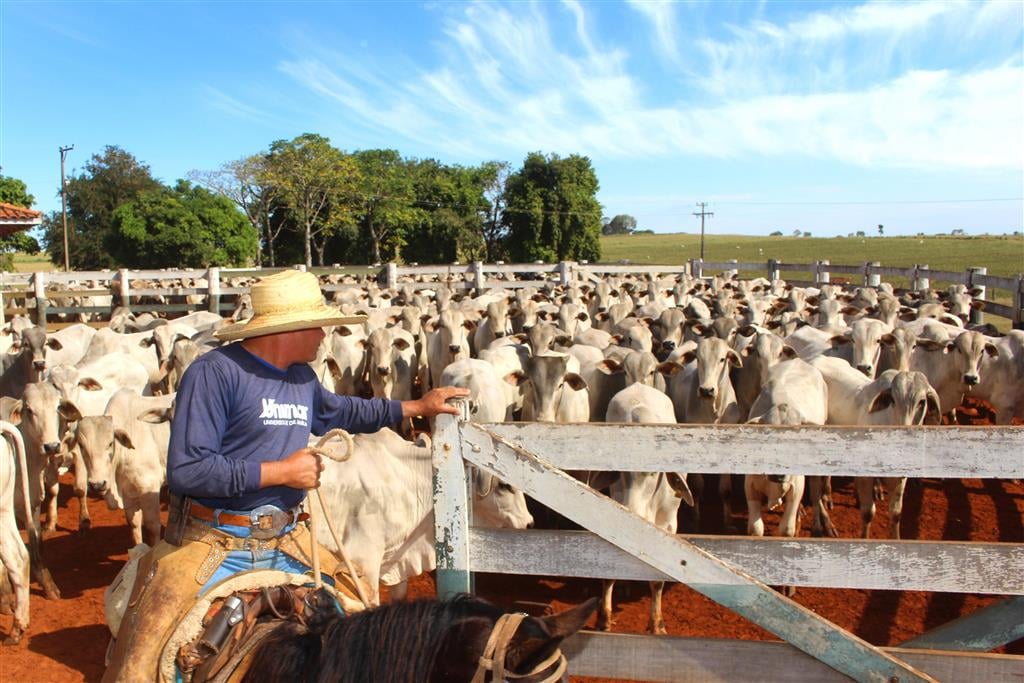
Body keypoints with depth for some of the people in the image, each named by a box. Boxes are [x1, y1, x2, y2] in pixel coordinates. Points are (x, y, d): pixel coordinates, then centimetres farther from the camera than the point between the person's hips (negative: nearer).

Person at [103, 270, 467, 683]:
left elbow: (339, 412, 28)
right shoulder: (214, 372, -17)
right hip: (211, 542, -6)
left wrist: (417, 406, 29)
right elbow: (185, 470, -23)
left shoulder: (303, 378, 7)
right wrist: (280, 471, -18)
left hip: (287, 541, 7)